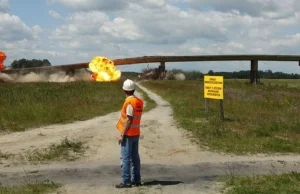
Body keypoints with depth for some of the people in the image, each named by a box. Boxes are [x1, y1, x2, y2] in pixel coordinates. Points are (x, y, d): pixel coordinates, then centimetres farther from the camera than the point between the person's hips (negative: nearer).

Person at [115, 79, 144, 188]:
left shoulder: (129, 102, -18)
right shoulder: (139, 101, 7)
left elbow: (129, 120, -21)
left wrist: (122, 135, -17)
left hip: (128, 134, -8)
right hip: (136, 133, 8)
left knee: (125, 158, -4)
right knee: (134, 157, 12)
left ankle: (126, 182, -3)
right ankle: (136, 180, 17)